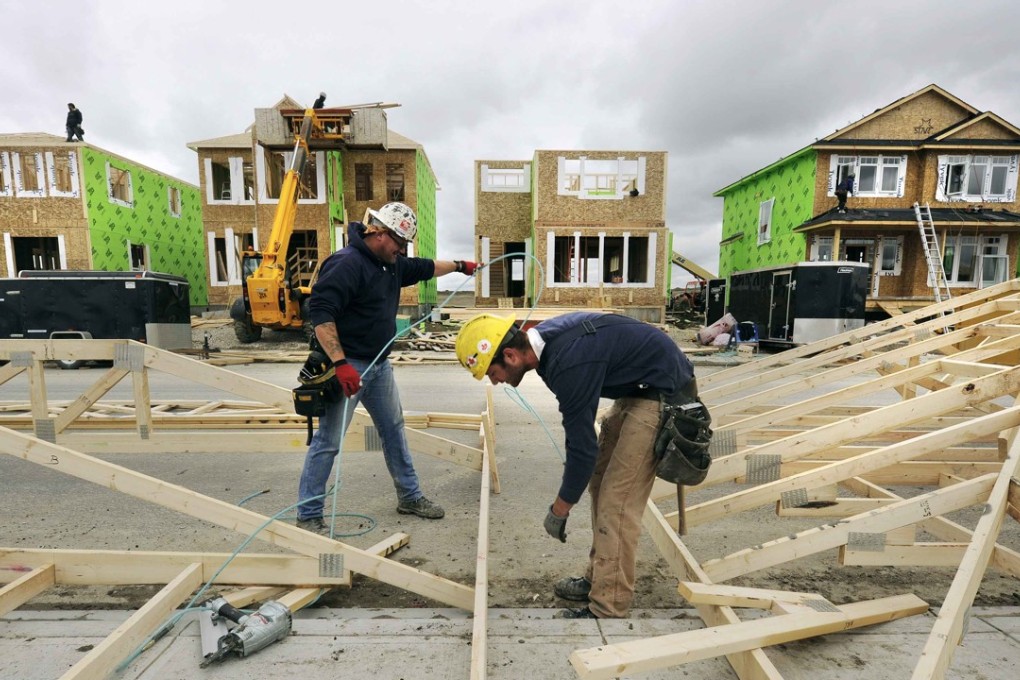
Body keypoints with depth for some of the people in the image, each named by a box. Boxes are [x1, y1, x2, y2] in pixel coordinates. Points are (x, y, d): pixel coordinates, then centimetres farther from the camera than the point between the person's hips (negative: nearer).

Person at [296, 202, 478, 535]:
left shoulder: (392, 263, 8)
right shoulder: (347, 263, -20)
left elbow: (421, 268, 28)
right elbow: (320, 313, -28)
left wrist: (458, 265, 35)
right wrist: (339, 363, -33)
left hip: (379, 364, 10)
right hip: (348, 366, -10)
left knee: (394, 429, 17)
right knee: (328, 441, -1)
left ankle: (410, 497, 34)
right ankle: (308, 516, 16)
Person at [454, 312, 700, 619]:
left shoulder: (568, 363, -31)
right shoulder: (545, 339, -3)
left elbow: (583, 446, -22)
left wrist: (558, 510, -8)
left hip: (664, 392, -9)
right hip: (639, 387, 9)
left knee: (617, 501, -9)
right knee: (601, 483, 13)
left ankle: (607, 611, 5)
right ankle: (599, 578, 28)